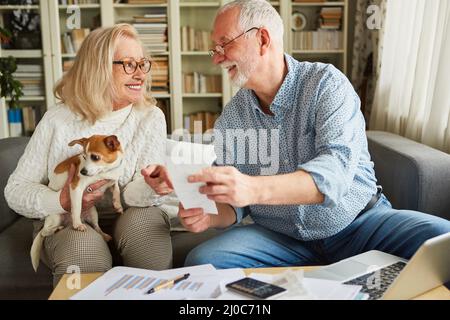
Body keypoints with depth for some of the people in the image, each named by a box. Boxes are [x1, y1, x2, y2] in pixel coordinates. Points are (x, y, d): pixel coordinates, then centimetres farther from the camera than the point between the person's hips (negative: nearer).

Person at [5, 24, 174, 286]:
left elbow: (137, 194, -15)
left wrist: (151, 185, -40)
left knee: (145, 219, -30)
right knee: (83, 246, -32)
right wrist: (63, 202, -21)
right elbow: (16, 189, -2)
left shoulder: (150, 117, -6)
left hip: (128, 217, 1)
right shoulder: (58, 120, -5)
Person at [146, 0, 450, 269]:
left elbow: (337, 169, -25)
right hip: (280, 237, 3)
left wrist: (254, 189, -41)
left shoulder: (326, 83, -9)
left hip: (356, 222, -2)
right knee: (202, 262, -22)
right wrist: (210, 215, -18)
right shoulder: (229, 120, 2)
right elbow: (234, 204, 6)